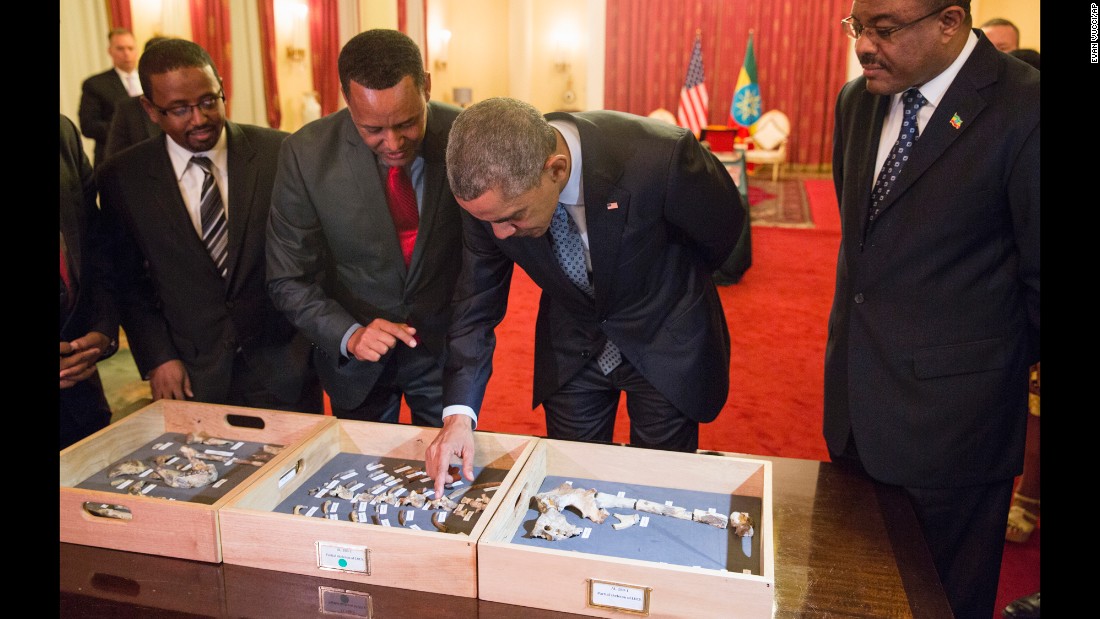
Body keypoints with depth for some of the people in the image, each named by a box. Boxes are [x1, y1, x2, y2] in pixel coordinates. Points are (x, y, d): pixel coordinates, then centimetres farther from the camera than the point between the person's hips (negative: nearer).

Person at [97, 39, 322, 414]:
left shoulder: (279, 153, -6)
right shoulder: (121, 178, -2)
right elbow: (128, 282, 6)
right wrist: (157, 359, -3)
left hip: (285, 371, 0)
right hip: (191, 379, 1)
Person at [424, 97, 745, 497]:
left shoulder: (658, 158, -35)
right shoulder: (491, 189, -23)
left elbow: (724, 227, -13)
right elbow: (477, 300, -10)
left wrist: (666, 287, 5)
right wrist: (459, 413, -20)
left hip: (664, 345, -2)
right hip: (570, 349, 3)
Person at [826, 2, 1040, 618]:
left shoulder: (1023, 110, -18)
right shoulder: (858, 100, 5)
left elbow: (1036, 277, -11)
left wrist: (1008, 367, 2)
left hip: (949, 420, -6)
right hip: (856, 405, 6)